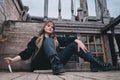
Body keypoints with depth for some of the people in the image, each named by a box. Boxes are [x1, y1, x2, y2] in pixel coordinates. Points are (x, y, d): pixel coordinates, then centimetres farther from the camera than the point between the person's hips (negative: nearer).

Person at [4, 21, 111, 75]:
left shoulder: (55, 39, 23)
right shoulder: (36, 39, 17)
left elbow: (68, 39, 7)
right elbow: (27, 52, 6)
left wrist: (78, 41, -15)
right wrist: (13, 59, -10)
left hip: (52, 62, 3)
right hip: (40, 63, -2)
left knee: (73, 45, -6)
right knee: (48, 41, -24)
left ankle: (95, 63, -16)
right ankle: (56, 64, -49)